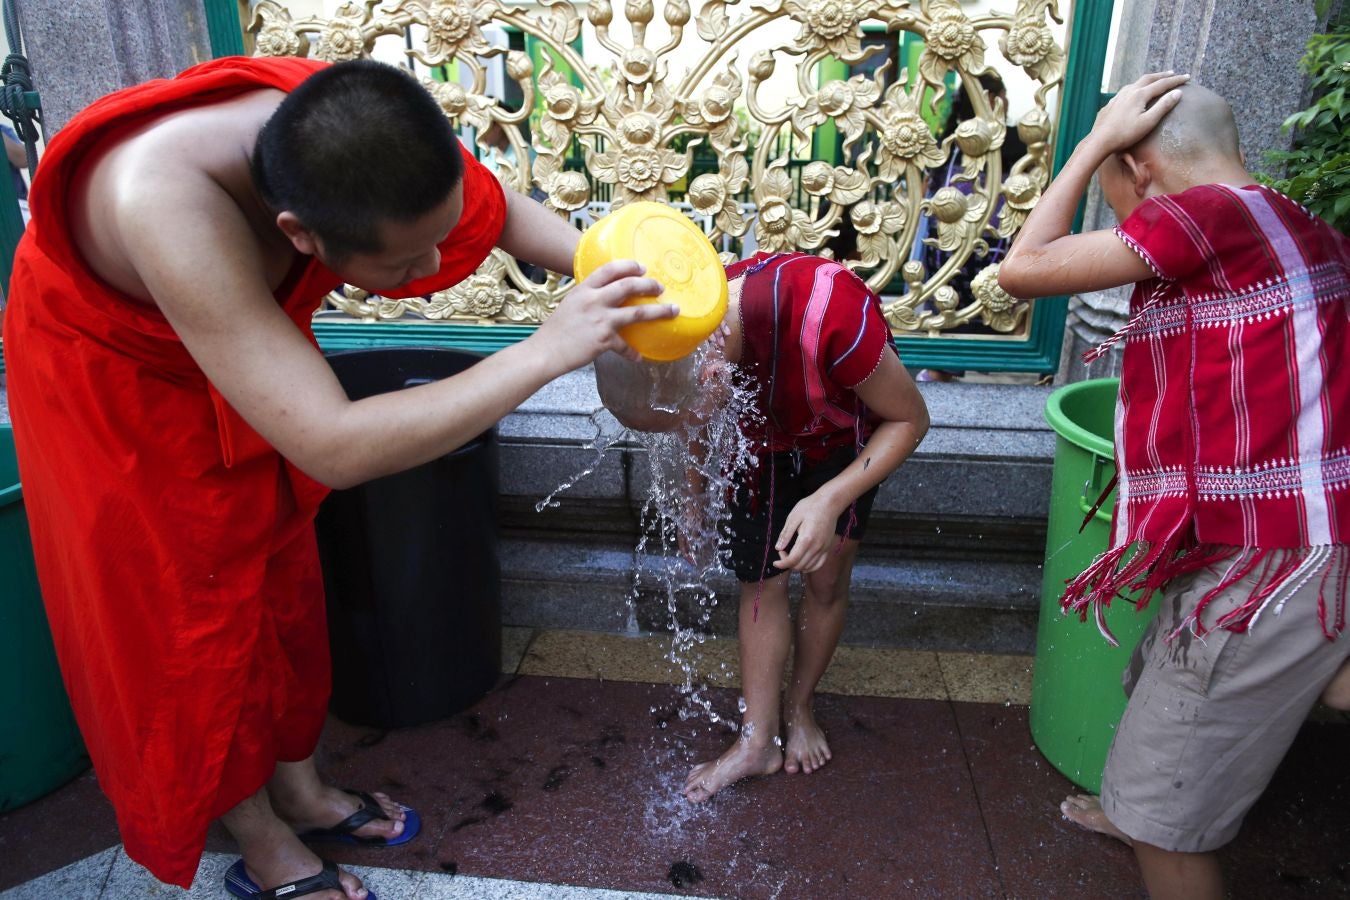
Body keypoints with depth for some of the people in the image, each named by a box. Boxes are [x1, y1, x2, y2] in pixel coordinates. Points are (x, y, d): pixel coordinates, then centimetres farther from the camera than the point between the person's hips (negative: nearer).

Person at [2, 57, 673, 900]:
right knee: (192, 603, 4)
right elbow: (335, 449, -50)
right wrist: (550, 350, -49)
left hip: (244, 348, 6)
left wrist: (610, 268, -28)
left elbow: (495, 208, -11)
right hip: (111, 373, -5)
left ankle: (298, 788, 35)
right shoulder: (165, 205, -47)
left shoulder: (349, 129, -29)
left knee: (283, 570, 13)